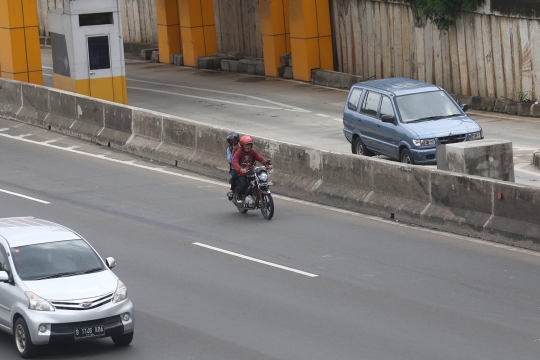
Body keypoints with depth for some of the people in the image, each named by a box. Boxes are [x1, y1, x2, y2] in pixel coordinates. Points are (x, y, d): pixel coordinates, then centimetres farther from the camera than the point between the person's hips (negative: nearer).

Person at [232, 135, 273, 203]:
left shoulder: (253, 152, 7)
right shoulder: (238, 152, -7)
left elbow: (260, 158, -5)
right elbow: (235, 162, -23)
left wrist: (267, 164, -23)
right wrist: (240, 169, -42)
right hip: (242, 174, -4)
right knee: (243, 185, -25)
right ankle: (238, 196, 6)